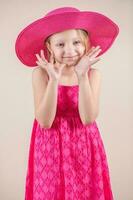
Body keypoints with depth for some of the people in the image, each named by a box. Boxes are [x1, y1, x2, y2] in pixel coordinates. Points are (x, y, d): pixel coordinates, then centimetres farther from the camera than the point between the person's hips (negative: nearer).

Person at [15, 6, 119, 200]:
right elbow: (45, 122, -16)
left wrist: (82, 76, -22)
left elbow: (88, 119, -17)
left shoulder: (93, 74, -8)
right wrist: (54, 80, -25)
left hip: (84, 148, 1)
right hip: (51, 149, -1)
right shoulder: (40, 74, -11)